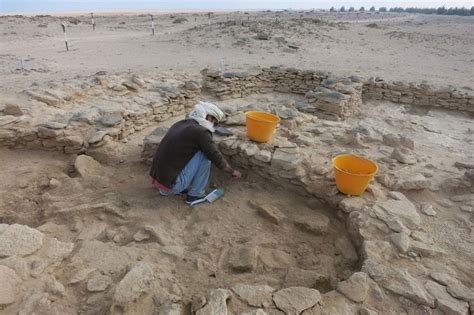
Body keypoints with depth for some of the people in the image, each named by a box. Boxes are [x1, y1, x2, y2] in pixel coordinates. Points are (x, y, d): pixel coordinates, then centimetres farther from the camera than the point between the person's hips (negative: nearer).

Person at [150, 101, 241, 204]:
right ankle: (195, 194, 6)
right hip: (171, 185, -8)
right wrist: (233, 172, 14)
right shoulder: (201, 132, -12)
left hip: (157, 180, 8)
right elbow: (217, 159, -7)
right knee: (205, 154, -5)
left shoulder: (181, 124, 13)